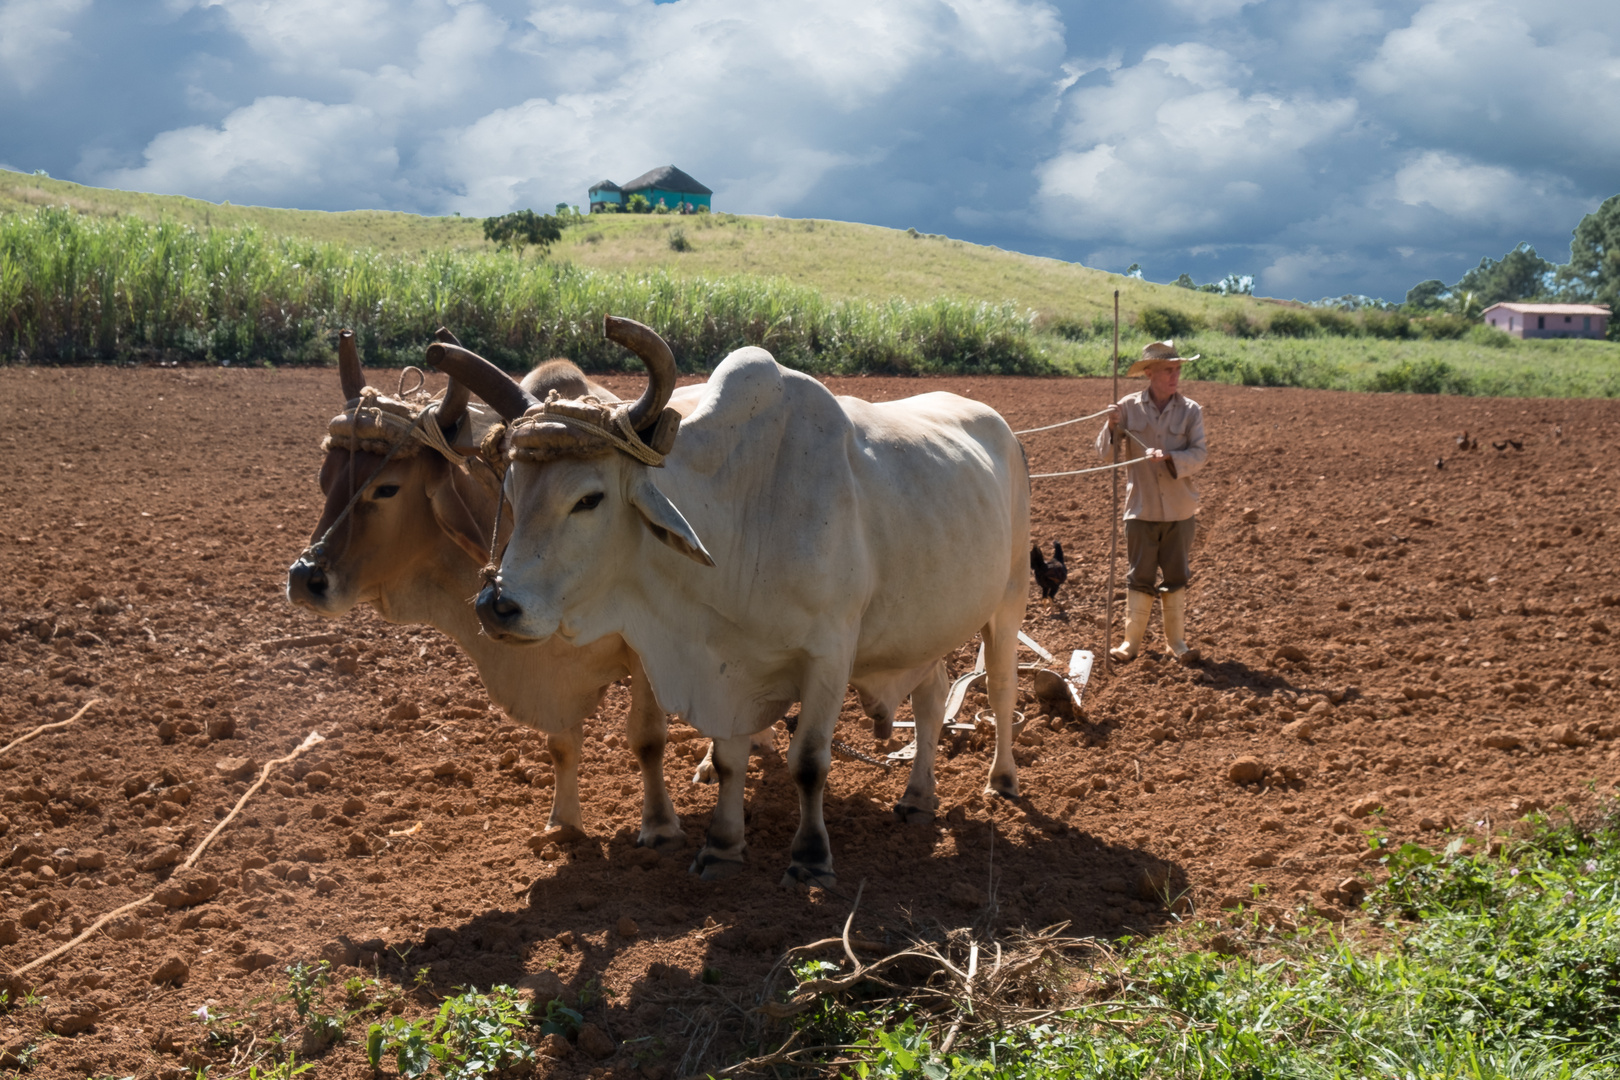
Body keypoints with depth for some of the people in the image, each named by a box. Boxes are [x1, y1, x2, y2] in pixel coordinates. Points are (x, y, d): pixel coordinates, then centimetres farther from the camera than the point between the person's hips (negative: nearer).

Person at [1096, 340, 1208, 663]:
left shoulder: (1190, 410, -2)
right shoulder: (1129, 407, -3)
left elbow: (1199, 454, -10)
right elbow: (1104, 452, -2)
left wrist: (1169, 457, -27)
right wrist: (1112, 426, -21)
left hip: (1179, 509, 1)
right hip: (1141, 506, 0)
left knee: (1176, 577, 9)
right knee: (1140, 577, 5)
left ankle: (1177, 641, 19)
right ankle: (1132, 640, 14)